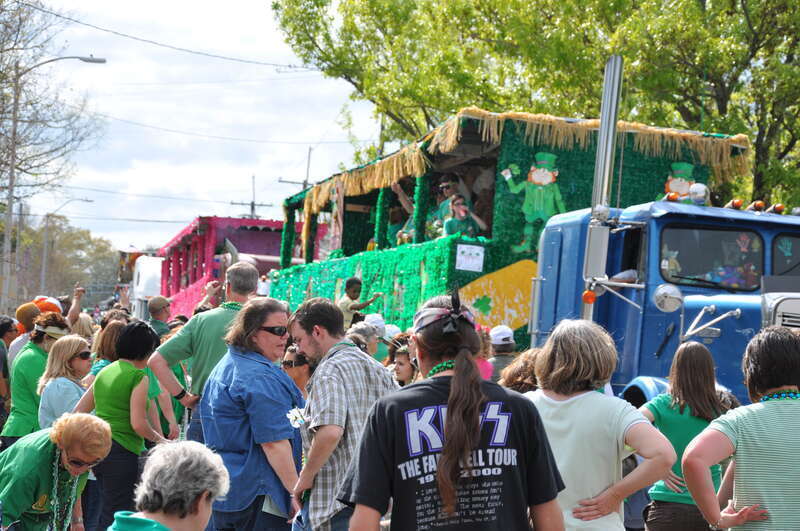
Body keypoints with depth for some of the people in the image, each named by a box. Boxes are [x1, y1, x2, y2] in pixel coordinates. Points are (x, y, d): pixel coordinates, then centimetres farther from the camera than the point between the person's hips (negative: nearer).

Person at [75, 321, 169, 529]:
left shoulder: (104, 372, 12)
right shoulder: (138, 377, -10)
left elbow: (78, 412, 14)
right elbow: (138, 424, -16)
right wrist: (160, 439, 0)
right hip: (121, 451, -8)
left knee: (109, 510, 20)